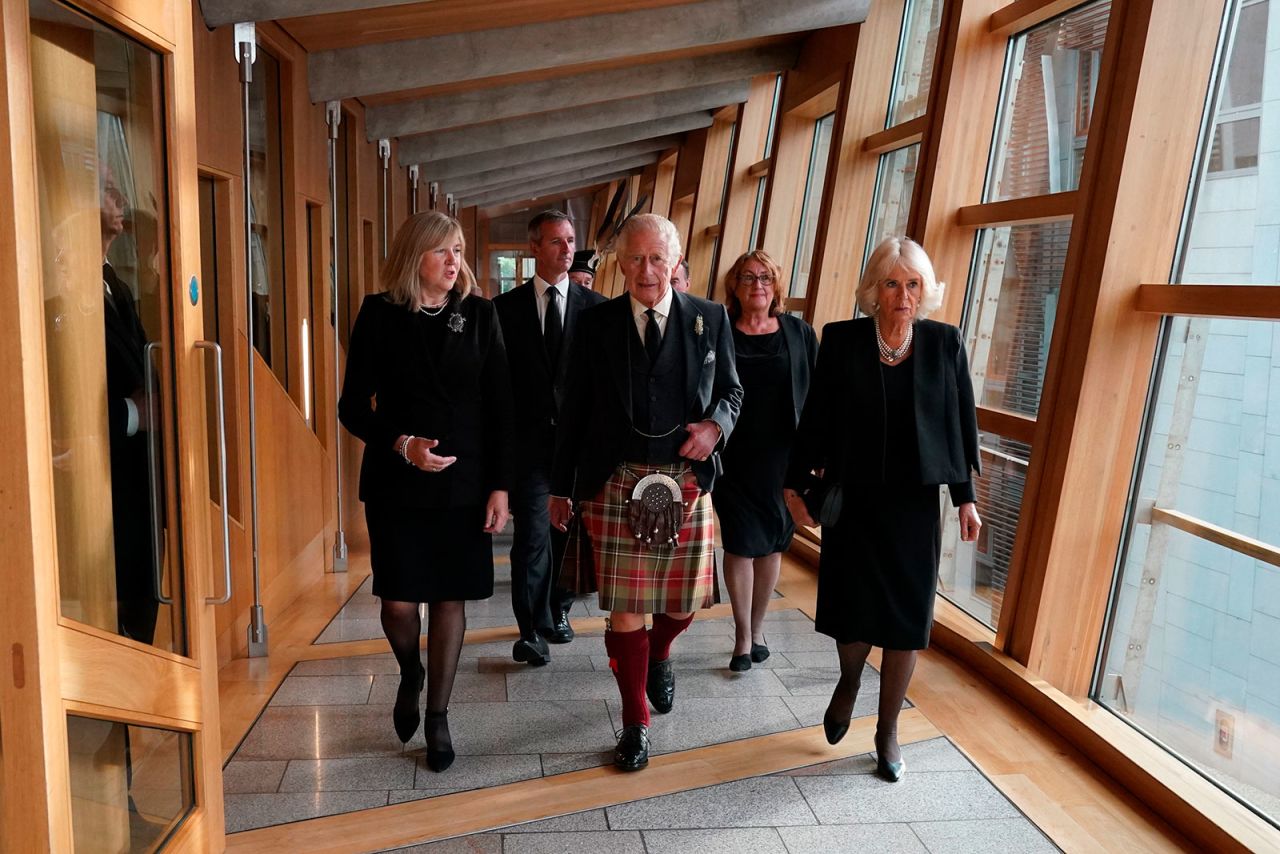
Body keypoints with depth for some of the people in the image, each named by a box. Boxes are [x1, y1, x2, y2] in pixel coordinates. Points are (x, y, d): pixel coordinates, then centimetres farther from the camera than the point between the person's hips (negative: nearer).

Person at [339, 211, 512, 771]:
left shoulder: (479, 314, 1)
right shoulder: (379, 315, -1)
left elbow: (499, 407, 1)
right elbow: (353, 406, 0)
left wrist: (500, 485, -4)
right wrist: (401, 444, -16)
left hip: (464, 482, 1)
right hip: (396, 483, 0)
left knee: (449, 598, 7)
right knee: (398, 601, 0)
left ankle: (437, 715, 26)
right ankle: (409, 675, 34)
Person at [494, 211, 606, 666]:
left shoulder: (594, 305, 3)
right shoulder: (505, 307, 3)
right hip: (529, 438, -1)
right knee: (533, 534, -5)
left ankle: (558, 610, 32)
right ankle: (532, 628, 7)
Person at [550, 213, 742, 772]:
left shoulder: (710, 319, 4)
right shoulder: (596, 324, 2)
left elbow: (730, 391, 12)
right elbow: (575, 409, 6)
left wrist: (714, 424, -12)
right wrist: (561, 487, 7)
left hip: (686, 483, 1)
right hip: (616, 484, -1)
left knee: (686, 598, 10)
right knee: (625, 607, 4)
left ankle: (659, 656, 47)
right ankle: (635, 723, 25)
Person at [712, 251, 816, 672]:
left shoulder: (799, 334, 1)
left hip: (782, 459, 2)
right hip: (733, 459, -2)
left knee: (772, 543, 12)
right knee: (740, 544, 5)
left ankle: (757, 629, 31)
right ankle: (743, 637, 19)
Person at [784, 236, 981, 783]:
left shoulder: (945, 343, 0)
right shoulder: (841, 340, -4)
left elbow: (961, 424, 3)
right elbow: (816, 418, -1)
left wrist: (965, 497, 2)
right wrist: (795, 483, 0)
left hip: (914, 502, 1)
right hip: (851, 498, -1)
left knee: (906, 615, 8)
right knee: (848, 605, 6)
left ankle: (888, 731, 28)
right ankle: (849, 680, 41)